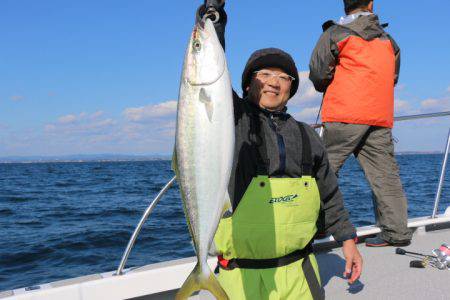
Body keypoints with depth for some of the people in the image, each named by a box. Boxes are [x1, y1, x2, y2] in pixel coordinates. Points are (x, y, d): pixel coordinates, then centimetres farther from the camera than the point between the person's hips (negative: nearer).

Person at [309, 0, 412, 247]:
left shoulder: (335, 34, 3)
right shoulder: (389, 41, 18)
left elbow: (317, 75, 1)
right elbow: (392, 79, 23)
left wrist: (327, 87, 22)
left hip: (345, 115, -4)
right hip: (381, 119, 5)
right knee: (384, 173, 5)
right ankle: (396, 232, 5)